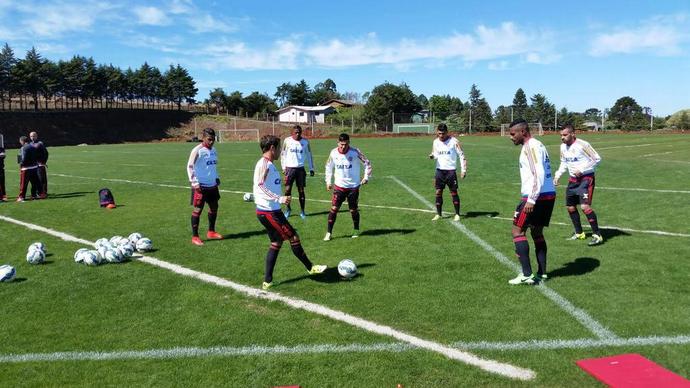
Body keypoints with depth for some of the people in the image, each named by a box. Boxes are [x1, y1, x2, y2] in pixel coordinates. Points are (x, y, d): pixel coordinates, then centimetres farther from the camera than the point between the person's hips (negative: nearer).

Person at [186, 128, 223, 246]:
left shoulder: (213, 150, 9)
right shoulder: (197, 150, -13)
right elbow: (190, 167, -13)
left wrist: (216, 178, 14)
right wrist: (194, 183, -17)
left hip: (212, 184, 8)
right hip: (200, 186, -8)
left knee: (214, 207, 14)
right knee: (197, 209, -2)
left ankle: (211, 232, 29)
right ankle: (195, 237, 5)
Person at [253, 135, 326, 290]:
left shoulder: (268, 164, 14)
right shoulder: (264, 164, -15)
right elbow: (260, 186, -25)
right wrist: (279, 199, -31)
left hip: (272, 211, 10)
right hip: (268, 212, -10)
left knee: (276, 242, 13)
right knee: (294, 237, 0)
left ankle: (267, 281, 16)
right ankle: (310, 267, 15)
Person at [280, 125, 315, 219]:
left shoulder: (305, 142, 2)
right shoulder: (287, 141, -1)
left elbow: (309, 155, 10)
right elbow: (283, 154, 6)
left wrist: (311, 168, 6)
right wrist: (283, 167, 0)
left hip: (300, 169, 1)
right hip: (290, 168, -1)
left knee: (301, 191, 4)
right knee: (287, 190, -4)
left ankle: (302, 211, 13)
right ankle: (288, 209, 15)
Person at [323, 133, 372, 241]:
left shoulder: (355, 152, -13)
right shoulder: (333, 153, -5)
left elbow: (367, 163, -2)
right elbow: (329, 166, 12)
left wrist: (366, 177, -8)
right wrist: (328, 181, 10)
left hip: (353, 186, -1)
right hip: (339, 186, 1)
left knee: (353, 210, 7)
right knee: (334, 208, -8)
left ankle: (356, 230, 30)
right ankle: (329, 233, 0)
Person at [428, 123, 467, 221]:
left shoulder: (454, 141, -9)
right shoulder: (436, 142, 5)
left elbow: (461, 156, -6)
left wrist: (463, 170, -11)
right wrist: (432, 156, -9)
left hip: (451, 170, -4)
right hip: (439, 170, 4)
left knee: (454, 192, 1)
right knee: (438, 192, 4)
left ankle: (457, 214, 12)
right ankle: (438, 214, 13)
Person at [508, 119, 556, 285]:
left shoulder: (531, 146, -12)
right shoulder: (538, 145, 18)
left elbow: (539, 174, -21)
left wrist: (531, 200, -23)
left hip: (537, 197, -10)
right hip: (549, 195, 10)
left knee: (517, 231, -3)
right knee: (537, 232, 17)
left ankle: (527, 275, -5)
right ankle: (542, 273, 19)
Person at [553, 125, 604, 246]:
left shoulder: (582, 145, -17)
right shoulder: (563, 147, 5)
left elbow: (597, 159, -13)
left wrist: (581, 170, -19)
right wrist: (557, 175, 6)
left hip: (586, 178, -8)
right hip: (573, 179, 8)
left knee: (585, 206, -20)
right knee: (570, 207, 12)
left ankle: (597, 235, -8)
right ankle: (579, 233, 30)